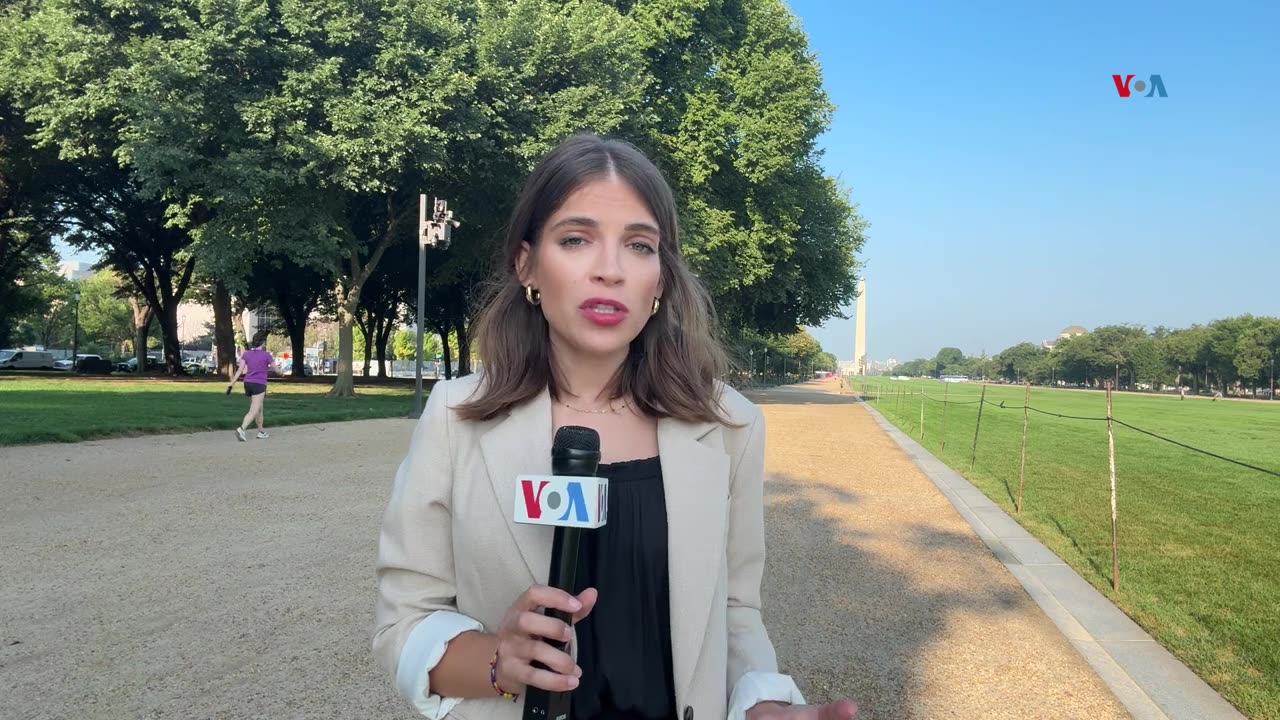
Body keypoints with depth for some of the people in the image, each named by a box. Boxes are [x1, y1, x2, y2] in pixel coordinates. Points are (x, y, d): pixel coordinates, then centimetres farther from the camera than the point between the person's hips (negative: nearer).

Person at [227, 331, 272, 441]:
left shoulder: (246, 354, 5)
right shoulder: (266, 355, -7)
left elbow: (240, 370, -2)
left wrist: (232, 382, 1)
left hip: (248, 383, 6)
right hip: (259, 385, -6)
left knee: (259, 408, 19)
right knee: (253, 411, -12)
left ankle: (261, 432, 27)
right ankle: (241, 429, -32)